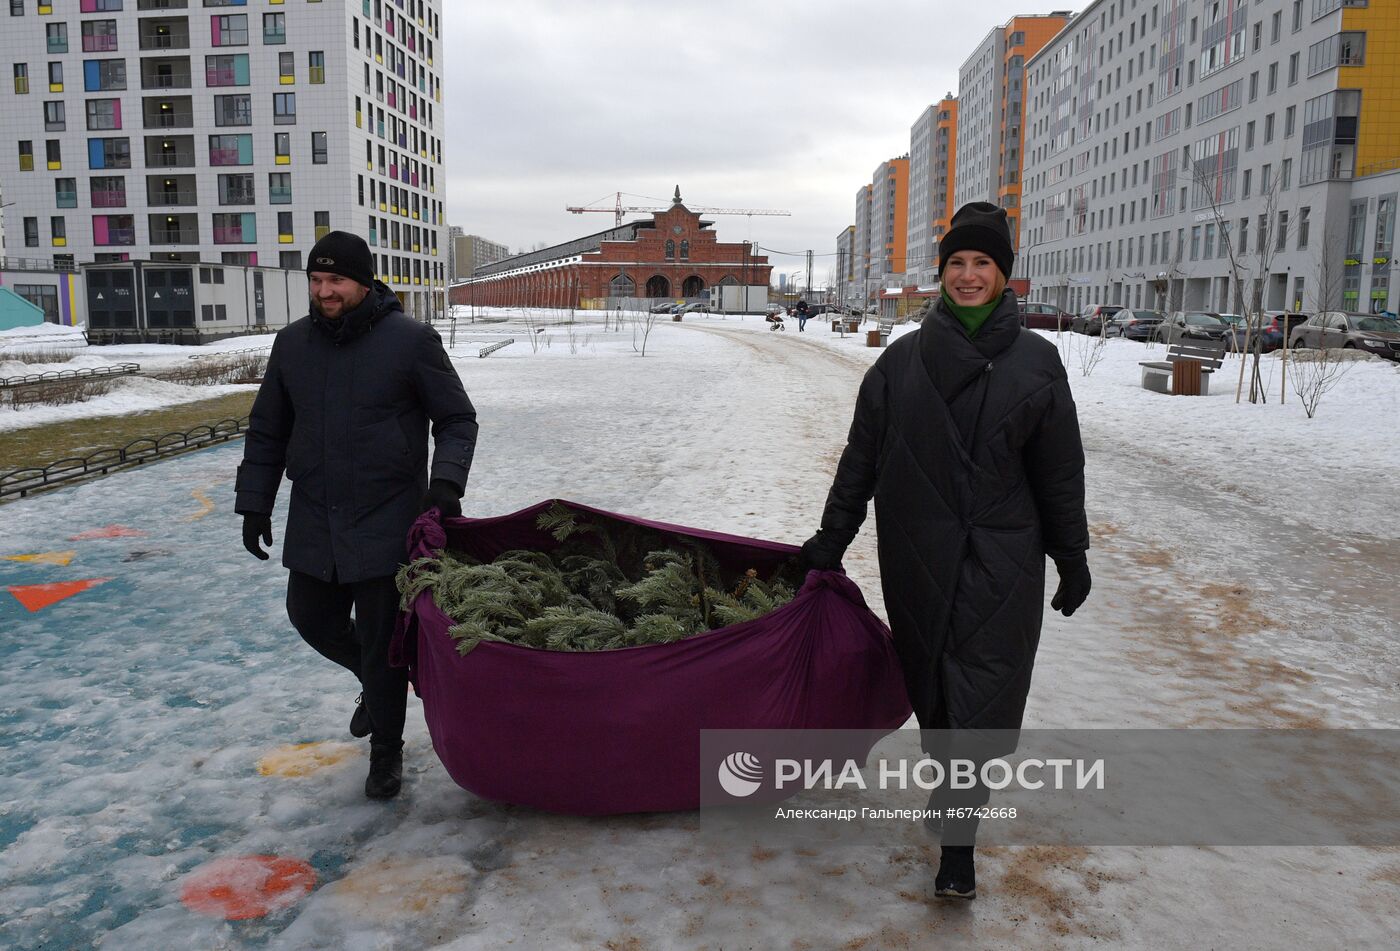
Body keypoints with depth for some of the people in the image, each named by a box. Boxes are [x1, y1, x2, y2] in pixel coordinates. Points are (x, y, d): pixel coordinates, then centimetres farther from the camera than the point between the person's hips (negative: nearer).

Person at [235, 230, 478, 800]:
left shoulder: (411, 340, -8)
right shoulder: (292, 343, 6)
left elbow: (457, 420, -2)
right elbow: (267, 432, 14)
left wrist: (446, 481, -17)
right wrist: (255, 503, 10)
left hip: (387, 523, -5)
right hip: (313, 524, 5)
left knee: (381, 638, 1)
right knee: (312, 619, 15)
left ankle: (386, 752, 21)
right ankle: (375, 681, 45)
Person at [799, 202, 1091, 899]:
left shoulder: (1036, 362, 1)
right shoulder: (903, 359, 3)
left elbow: (1060, 470, 4)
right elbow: (862, 457, 5)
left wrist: (1072, 559, 5)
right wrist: (831, 540, 6)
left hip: (1002, 556, -1)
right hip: (917, 552, 2)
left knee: (984, 688, -3)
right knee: (929, 675, 13)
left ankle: (958, 840, 3)